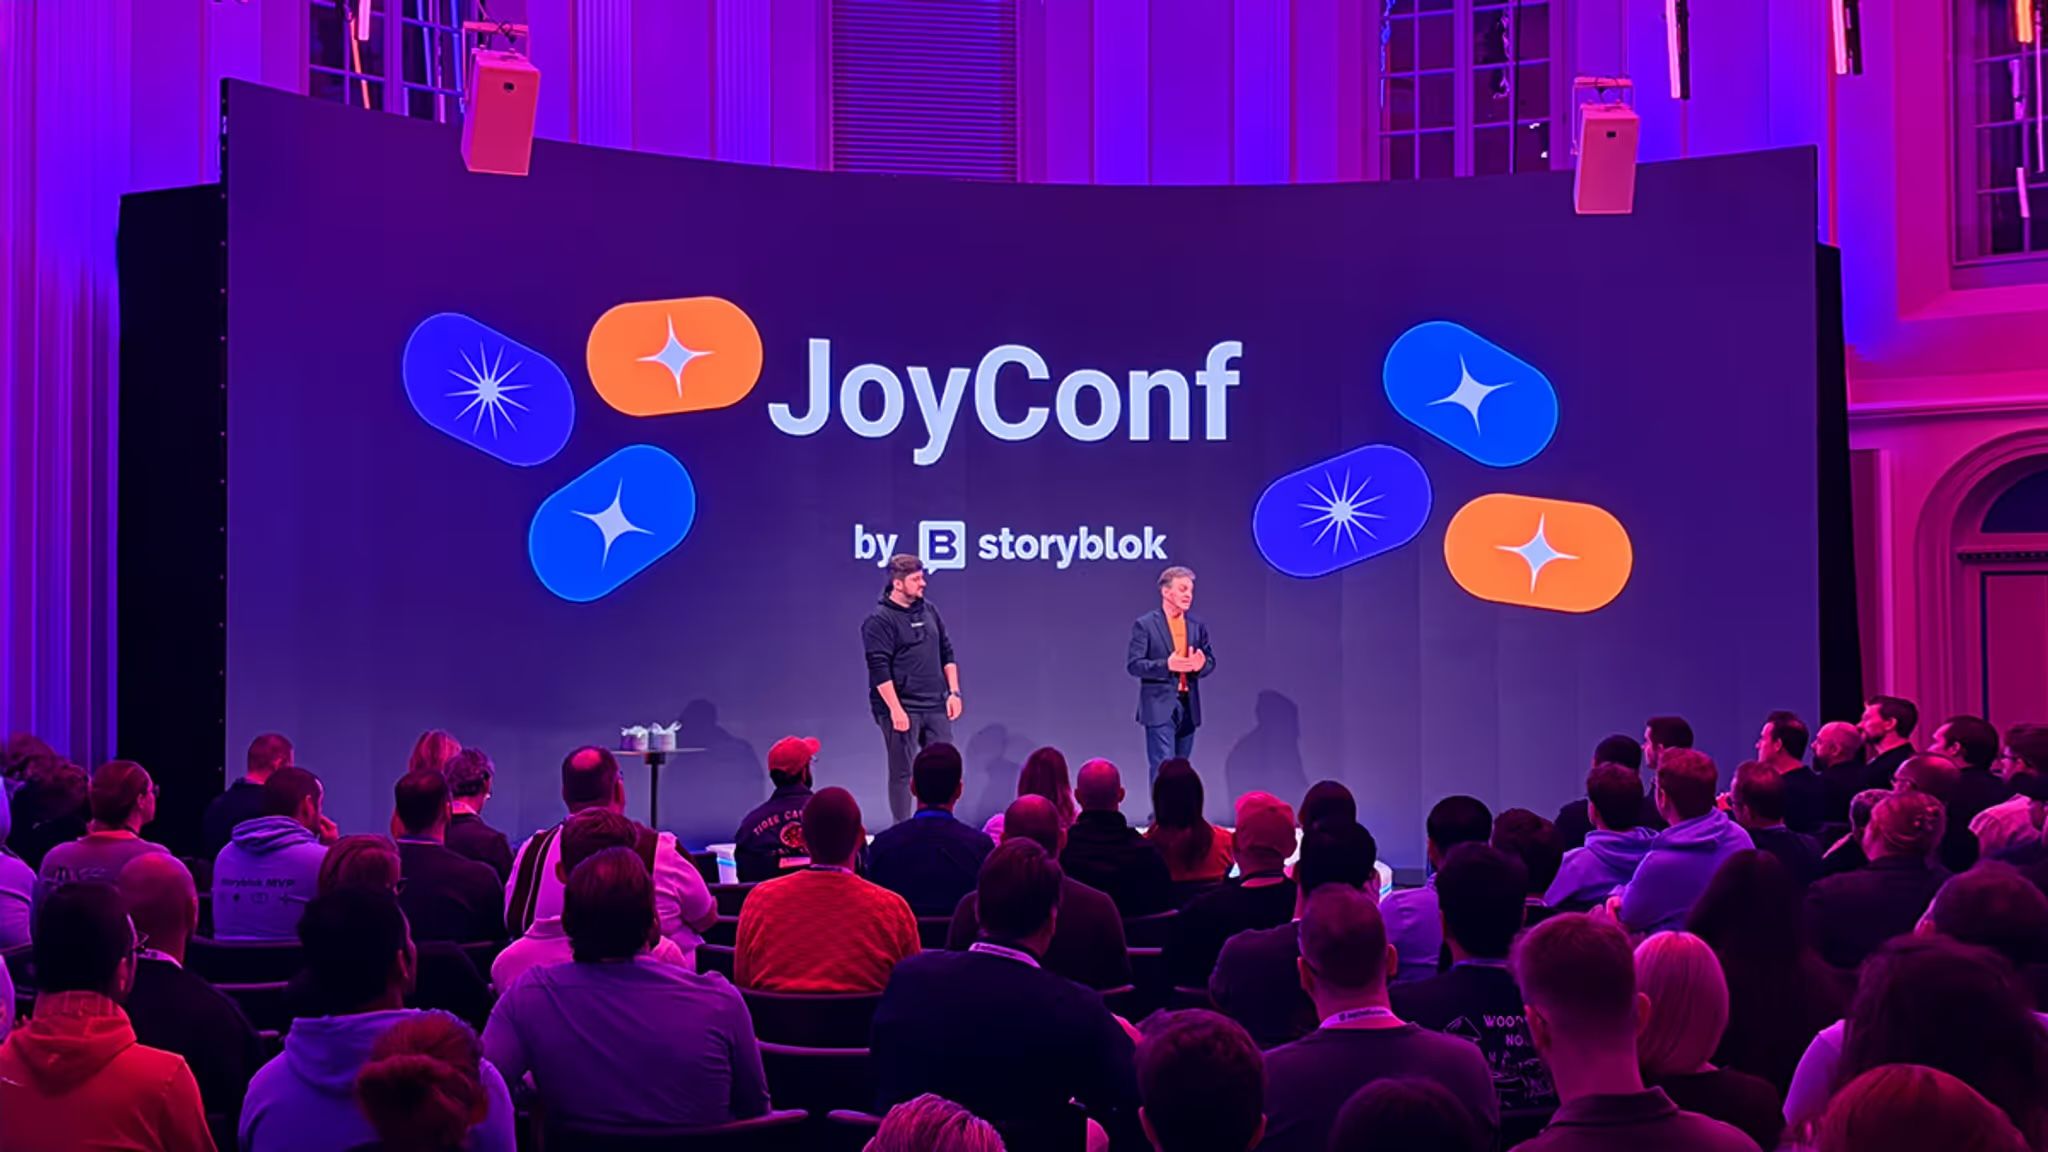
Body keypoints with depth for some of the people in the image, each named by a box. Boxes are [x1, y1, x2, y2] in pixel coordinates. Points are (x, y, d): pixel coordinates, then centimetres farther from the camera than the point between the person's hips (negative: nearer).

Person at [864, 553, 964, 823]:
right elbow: (879, 669, -15)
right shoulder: (879, 620, -11)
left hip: (935, 706, 6)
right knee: (902, 771, 1)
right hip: (901, 709, -6)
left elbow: (947, 654, 17)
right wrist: (895, 709, -20)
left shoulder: (929, 611, 10)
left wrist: (954, 692, 9)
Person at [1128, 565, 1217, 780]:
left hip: (1188, 706, 5)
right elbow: (1133, 664, -9)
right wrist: (1167, 665, -23)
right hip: (1160, 706, -5)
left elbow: (1211, 661, 13)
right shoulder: (1144, 624, -4)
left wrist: (1201, 664, -12)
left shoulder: (1197, 626, 12)